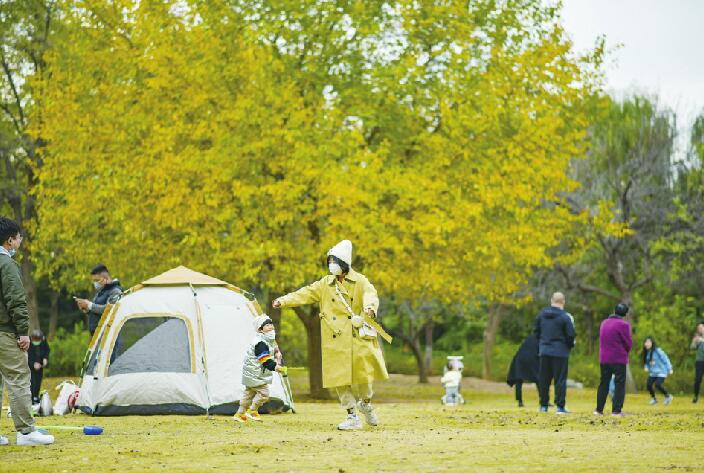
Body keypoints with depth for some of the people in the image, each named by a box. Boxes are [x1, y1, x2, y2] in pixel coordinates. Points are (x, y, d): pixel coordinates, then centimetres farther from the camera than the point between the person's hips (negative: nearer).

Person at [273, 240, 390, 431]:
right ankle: (352, 417, 7)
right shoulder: (325, 284, 11)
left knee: (363, 374, -2)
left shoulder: (360, 281, 0)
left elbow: (370, 295, -19)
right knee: (341, 379, -1)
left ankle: (366, 404, 29)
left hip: (358, 339, -3)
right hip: (336, 342, 3)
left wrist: (370, 307, -42)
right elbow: (305, 294, 4)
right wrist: (284, 300, -10)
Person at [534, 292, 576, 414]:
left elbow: (536, 332, 10)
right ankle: (560, 406, -3)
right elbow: (571, 335, -11)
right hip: (560, 352, -4)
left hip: (544, 351, 4)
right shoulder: (564, 317, -12)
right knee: (560, 379, 0)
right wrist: (570, 345, 9)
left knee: (544, 379, 11)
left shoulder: (541, 315, 3)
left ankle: (543, 405, 14)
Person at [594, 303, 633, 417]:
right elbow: (629, 343, -10)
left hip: (604, 359, 6)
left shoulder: (604, 323, 10)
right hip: (619, 359, -6)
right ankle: (616, 410, -6)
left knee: (604, 383, 14)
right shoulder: (623, 324, -12)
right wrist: (626, 352, 9)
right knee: (620, 384, 0)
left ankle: (599, 409, 14)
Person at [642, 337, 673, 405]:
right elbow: (647, 362, 18)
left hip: (661, 372, -6)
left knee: (658, 385, -21)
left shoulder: (657, 350, -16)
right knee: (649, 385, -7)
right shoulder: (647, 352, 4)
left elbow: (665, 359, -11)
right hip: (652, 373, 6)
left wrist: (669, 369, -10)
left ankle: (668, 396, 4)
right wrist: (646, 367, -4)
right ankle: (653, 399, 17)